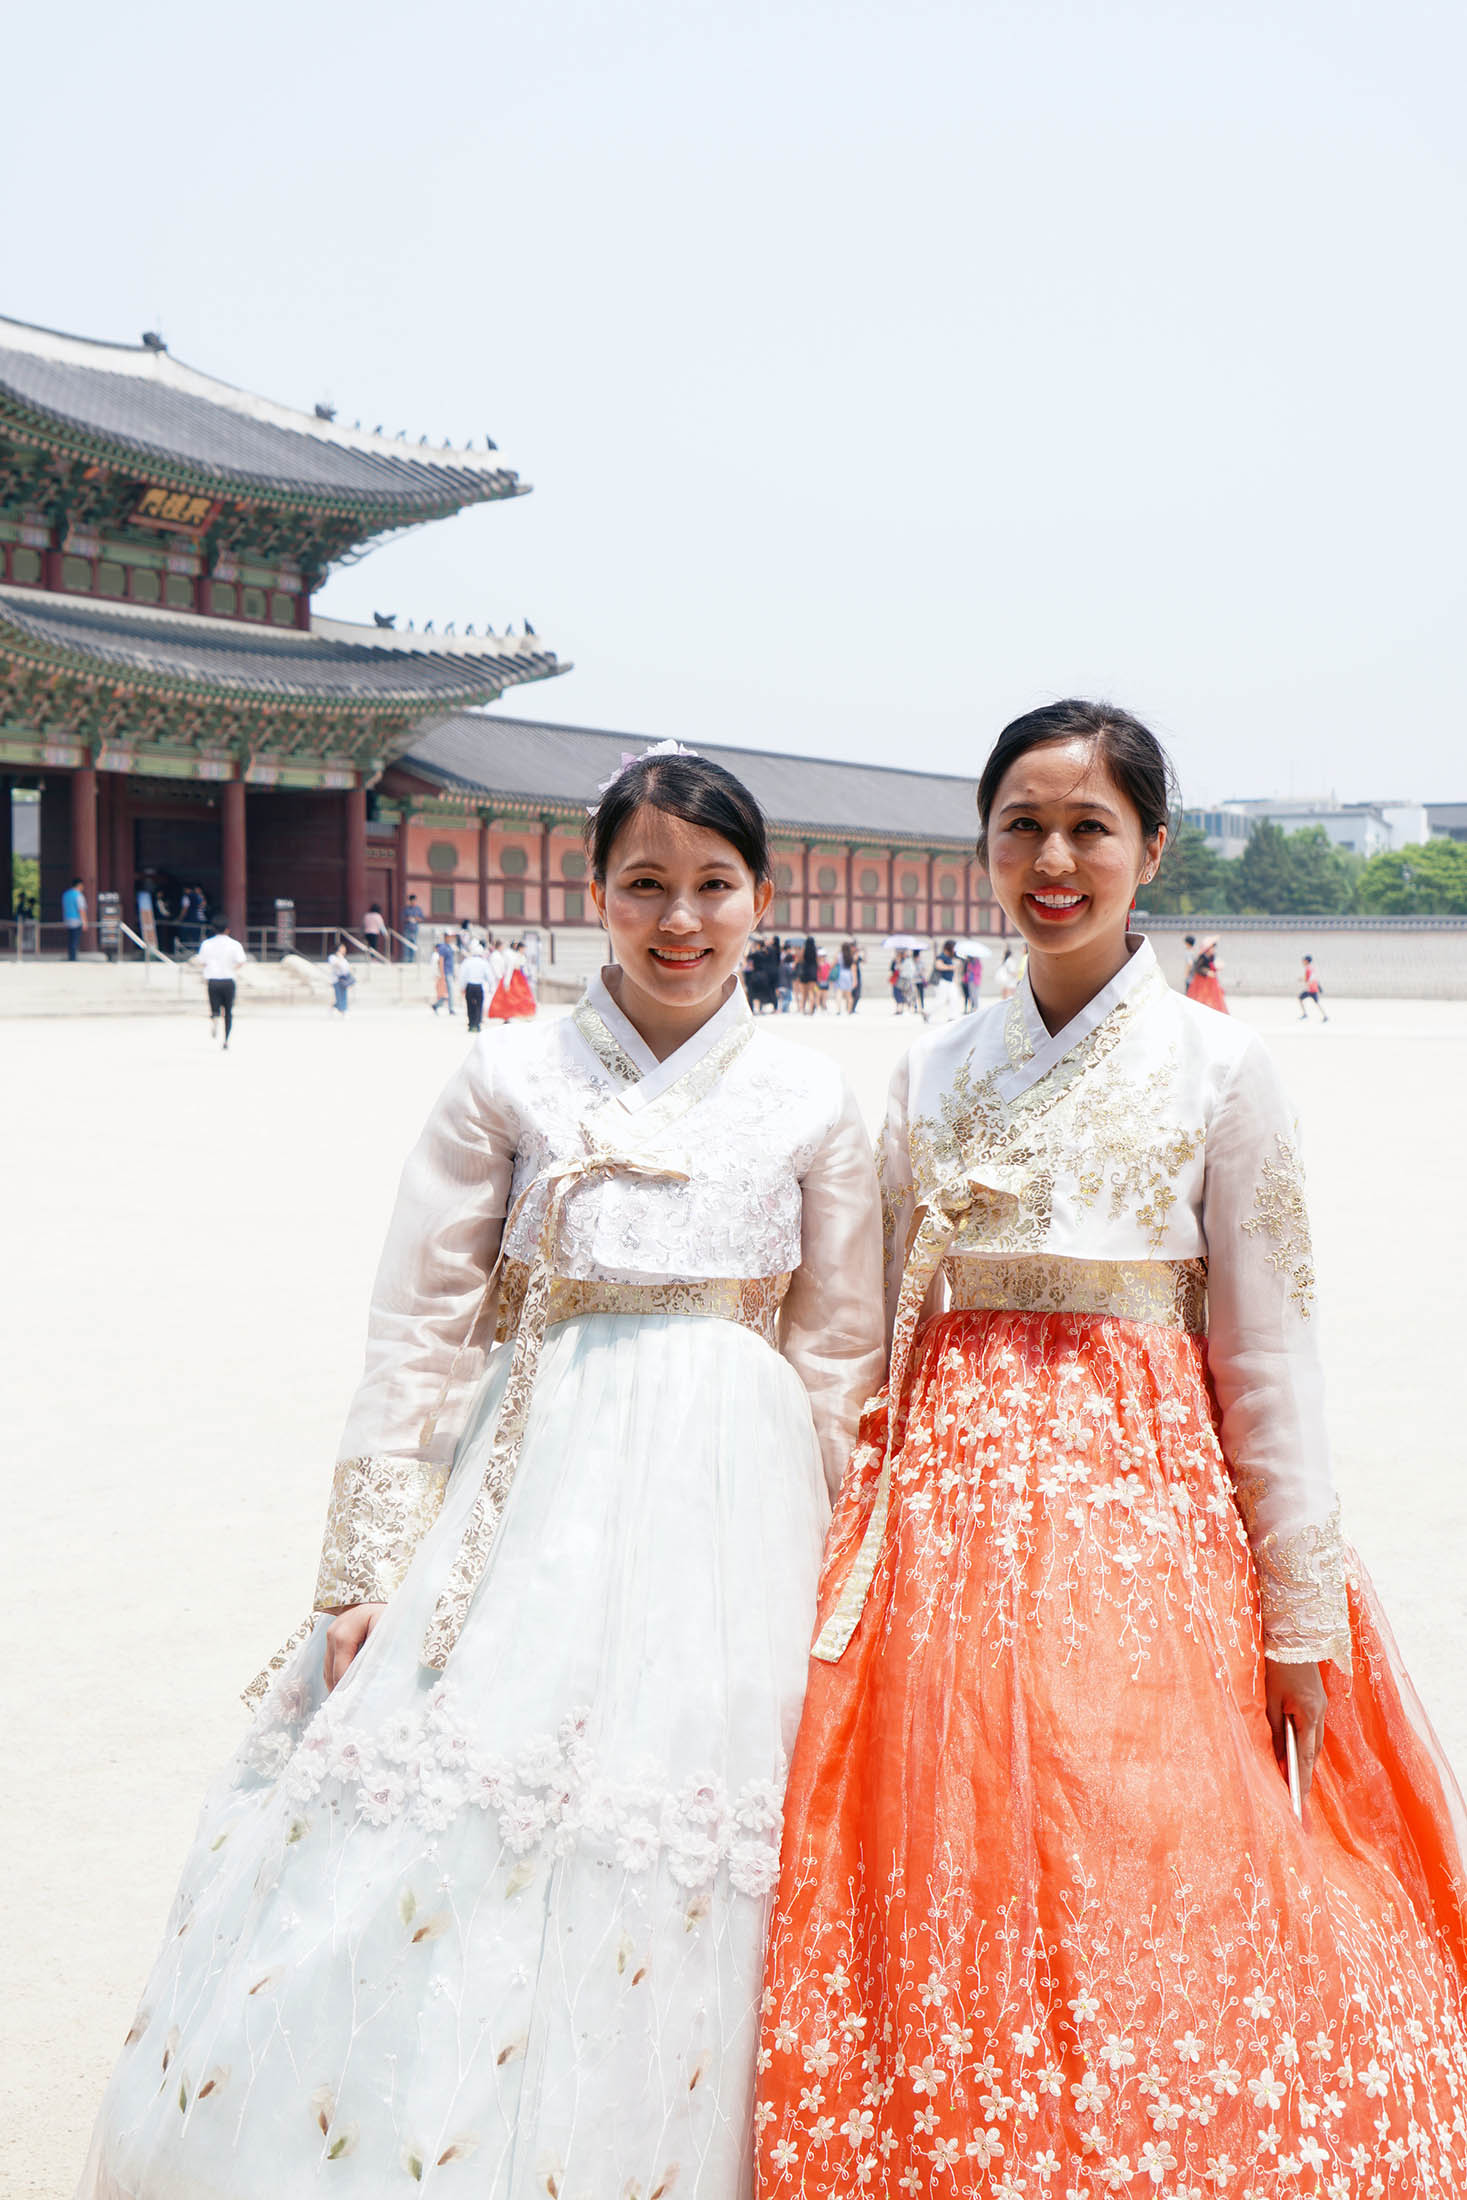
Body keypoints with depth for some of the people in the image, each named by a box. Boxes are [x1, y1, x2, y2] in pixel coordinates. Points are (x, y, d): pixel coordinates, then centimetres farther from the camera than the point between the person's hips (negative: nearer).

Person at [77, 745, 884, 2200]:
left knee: (658, 1916, 3)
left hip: (722, 1524, 1)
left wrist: (788, 1549, 3)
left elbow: (839, 1355, 9)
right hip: (529, 1503, 0)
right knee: (427, 1868, -3)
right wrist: (367, 1569, -5)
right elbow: (418, 1331, -1)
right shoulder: (513, 1078, 1)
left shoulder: (811, 1105, 4)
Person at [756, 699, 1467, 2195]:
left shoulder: (1217, 1069, 0)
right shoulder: (933, 1073, 10)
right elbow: (883, 1339, 13)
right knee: (947, 1899, 6)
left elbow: (1266, 1358, -2)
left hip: (1142, 1498, -3)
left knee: (1147, 1902, -2)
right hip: (947, 1501, 3)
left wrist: (1303, 1618, -4)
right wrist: (865, 1535, 7)